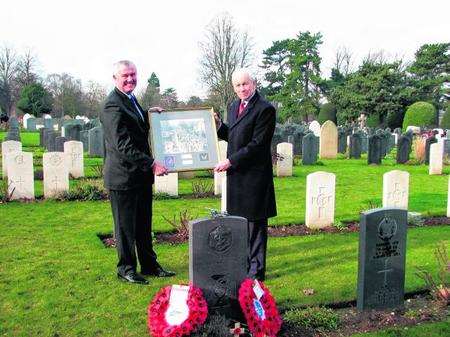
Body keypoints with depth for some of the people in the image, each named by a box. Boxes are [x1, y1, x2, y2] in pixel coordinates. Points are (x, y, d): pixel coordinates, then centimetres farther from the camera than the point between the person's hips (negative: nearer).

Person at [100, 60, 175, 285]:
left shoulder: (131, 100, 13)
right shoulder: (113, 105, -17)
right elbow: (123, 145, -23)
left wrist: (149, 114, 10)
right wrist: (151, 164, -24)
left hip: (141, 175, 9)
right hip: (123, 176, -9)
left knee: (144, 224, 17)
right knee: (125, 225, 5)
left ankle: (149, 264, 29)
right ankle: (126, 268, 20)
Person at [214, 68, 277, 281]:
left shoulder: (265, 109, -13)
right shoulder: (234, 107, 14)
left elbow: (257, 144, -17)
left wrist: (230, 161, -17)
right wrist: (218, 125, 3)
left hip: (254, 175, -8)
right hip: (235, 174, 8)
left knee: (256, 223, 2)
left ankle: (256, 270, 13)